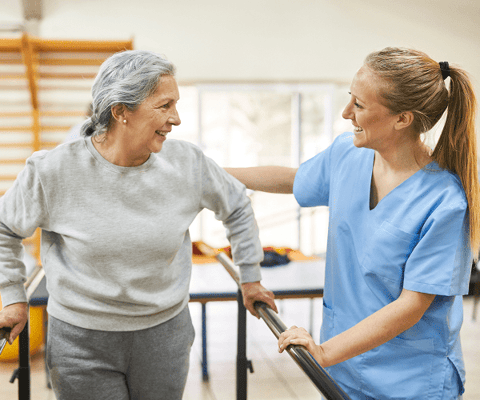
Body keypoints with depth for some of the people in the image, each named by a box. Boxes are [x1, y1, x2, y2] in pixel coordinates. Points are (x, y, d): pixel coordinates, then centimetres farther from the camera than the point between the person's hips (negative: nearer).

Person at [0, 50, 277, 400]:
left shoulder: (186, 163, -10)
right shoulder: (54, 172, -16)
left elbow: (236, 206, 8)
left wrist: (251, 278, 13)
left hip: (165, 333, 2)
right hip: (81, 339, -2)